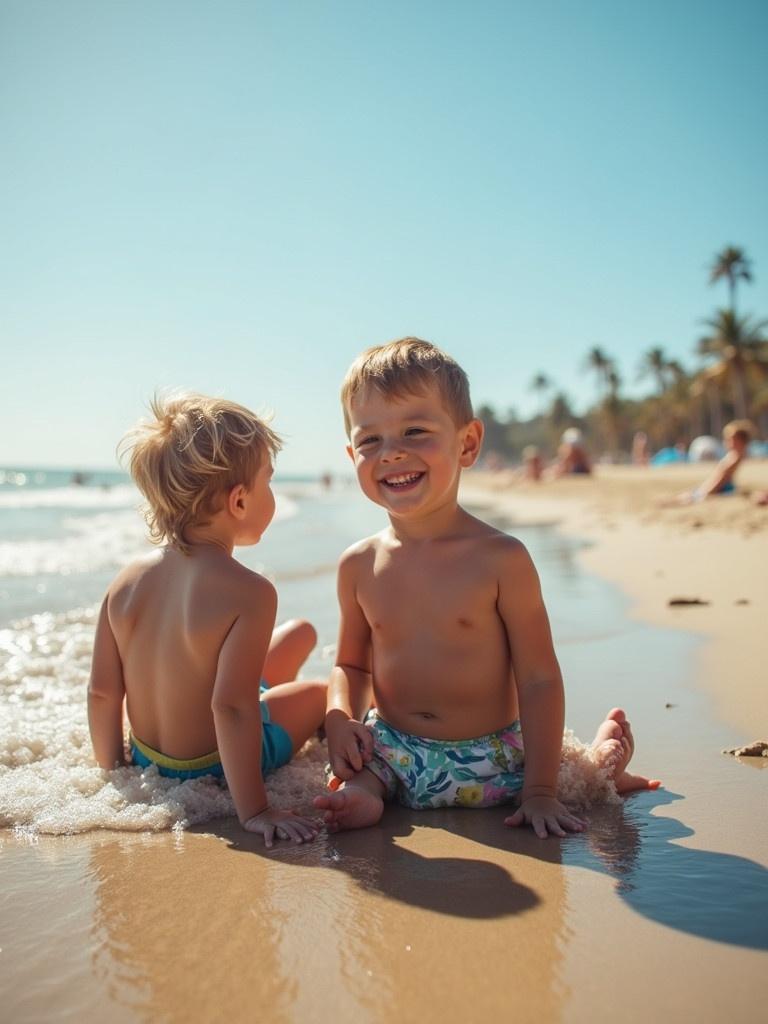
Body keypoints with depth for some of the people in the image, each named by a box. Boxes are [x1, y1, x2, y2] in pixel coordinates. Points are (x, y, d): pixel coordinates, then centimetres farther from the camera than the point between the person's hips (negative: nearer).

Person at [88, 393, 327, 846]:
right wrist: (255, 810, -25)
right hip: (214, 770, -6)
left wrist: (113, 770, 8)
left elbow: (102, 693, -6)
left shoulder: (127, 582, -11)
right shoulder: (250, 592, -29)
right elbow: (231, 706, -33)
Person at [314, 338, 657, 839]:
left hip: (493, 760, -1)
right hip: (392, 753, 2)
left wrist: (540, 790, -13)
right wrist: (340, 719, -10)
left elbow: (539, 679, -11)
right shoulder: (359, 565, -3)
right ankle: (368, 791, -1)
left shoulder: (501, 558, -14)